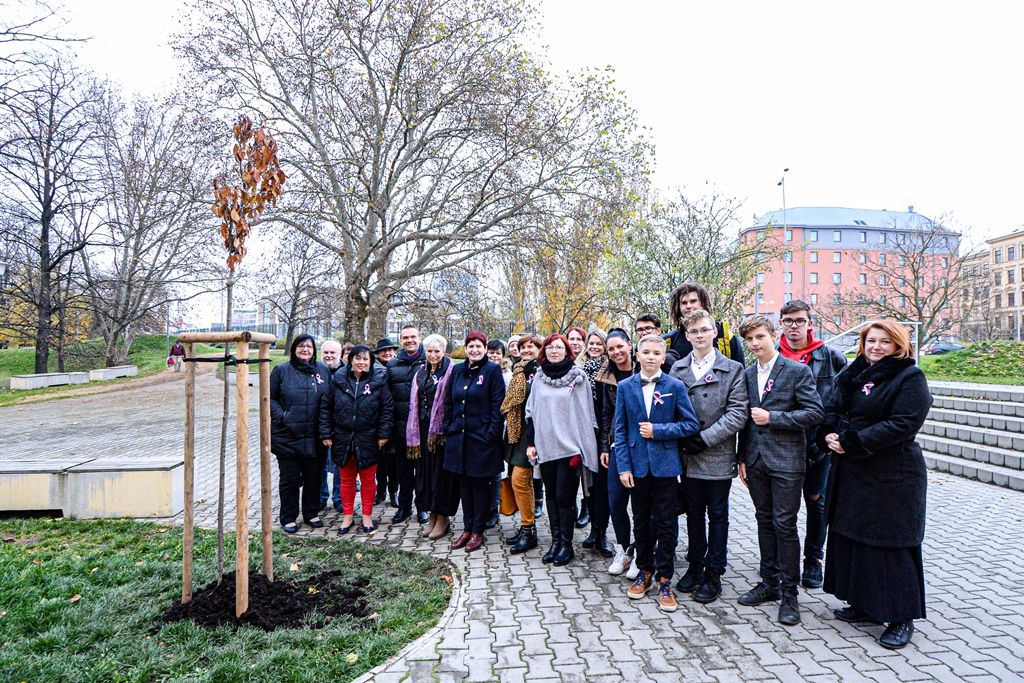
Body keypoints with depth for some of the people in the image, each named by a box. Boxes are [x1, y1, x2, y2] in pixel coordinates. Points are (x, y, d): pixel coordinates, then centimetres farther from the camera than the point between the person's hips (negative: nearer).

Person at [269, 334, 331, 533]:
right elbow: (270, 398, 1)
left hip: (315, 437, 2)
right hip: (287, 436, -2)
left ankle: (312, 514, 28)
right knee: (289, 478, 8)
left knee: (314, 476, 11)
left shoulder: (323, 370, 6)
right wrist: (281, 416, -13)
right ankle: (288, 518, 21)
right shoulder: (281, 371, -1)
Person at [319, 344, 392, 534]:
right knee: (346, 480, 14)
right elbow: (325, 407, 3)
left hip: (369, 440, -2)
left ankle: (367, 516, 24)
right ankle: (347, 516, 27)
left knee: (368, 479, 10)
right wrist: (326, 433, -1)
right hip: (343, 438, 2)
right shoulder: (338, 380, -2)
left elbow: (387, 409, -5)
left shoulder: (379, 380, -6)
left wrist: (384, 434, -9)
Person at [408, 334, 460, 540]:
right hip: (424, 428, 6)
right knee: (426, 470, 11)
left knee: (441, 471, 1)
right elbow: (415, 404, 10)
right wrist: (414, 434, 4)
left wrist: (438, 429, -16)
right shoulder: (421, 373, 11)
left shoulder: (450, 372, -8)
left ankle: (442, 517, 13)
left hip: (442, 429, -6)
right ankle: (432, 514, 22)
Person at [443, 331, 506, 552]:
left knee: (480, 484, 5)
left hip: (482, 437, -5)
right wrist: (448, 429, 7)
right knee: (465, 483, 12)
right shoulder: (457, 371, 10)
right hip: (459, 436, 5)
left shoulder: (492, 370, -5)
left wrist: (492, 433, -14)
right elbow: (448, 402, 13)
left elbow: (498, 405, -9)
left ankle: (478, 531, 16)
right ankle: (467, 529, 23)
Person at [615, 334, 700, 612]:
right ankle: (645, 571, 29)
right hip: (638, 465, 2)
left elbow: (691, 424, -4)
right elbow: (620, 430, 2)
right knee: (642, 522, 14)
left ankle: (664, 580, 15)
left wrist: (657, 430, -14)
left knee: (666, 524, 4)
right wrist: (623, 466, -5)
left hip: (665, 465, -2)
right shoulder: (625, 387, 2)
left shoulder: (675, 386, -3)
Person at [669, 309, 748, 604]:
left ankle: (713, 574, 21)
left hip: (718, 457, -3)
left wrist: (704, 438, -15)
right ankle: (695, 566, 30)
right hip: (688, 456, 3)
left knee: (718, 515, 8)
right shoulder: (678, 369, 5)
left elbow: (737, 413, -10)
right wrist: (683, 439, -7)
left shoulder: (733, 369, -4)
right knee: (694, 512, 15)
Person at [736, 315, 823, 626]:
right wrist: (742, 459, 11)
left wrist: (772, 418, -17)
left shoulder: (798, 371, -7)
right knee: (765, 521, 14)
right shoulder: (747, 375, 10)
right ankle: (769, 583, 26)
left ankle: (789, 593, 12)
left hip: (786, 460, -5)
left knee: (784, 525, -1)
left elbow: (815, 413, -11)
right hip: (756, 460, 5)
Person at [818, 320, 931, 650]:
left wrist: (851, 442, -21)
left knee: (889, 543, -1)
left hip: (893, 475, -7)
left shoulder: (909, 378, -9)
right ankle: (863, 605, 28)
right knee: (851, 536, 13)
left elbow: (903, 424, -19)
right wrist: (829, 434, -9)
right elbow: (833, 410, 14)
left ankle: (902, 618, 14)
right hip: (851, 472, 8)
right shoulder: (853, 375, 12)